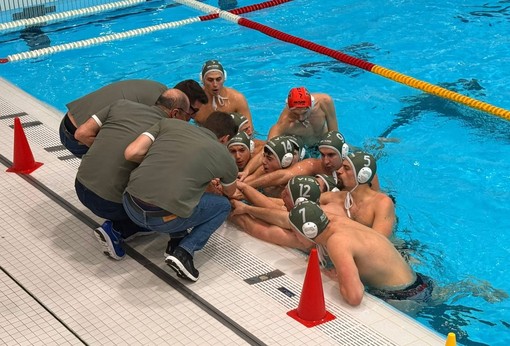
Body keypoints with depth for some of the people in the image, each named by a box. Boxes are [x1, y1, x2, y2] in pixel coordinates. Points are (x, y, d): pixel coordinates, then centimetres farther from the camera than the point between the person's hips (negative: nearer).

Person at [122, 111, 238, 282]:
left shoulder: (169, 123, 14)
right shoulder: (224, 156, 12)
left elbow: (131, 153, 5)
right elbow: (230, 192, 34)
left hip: (131, 208, 4)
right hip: (163, 219, -4)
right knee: (223, 205, 21)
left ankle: (178, 236, 17)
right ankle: (184, 252, 3)